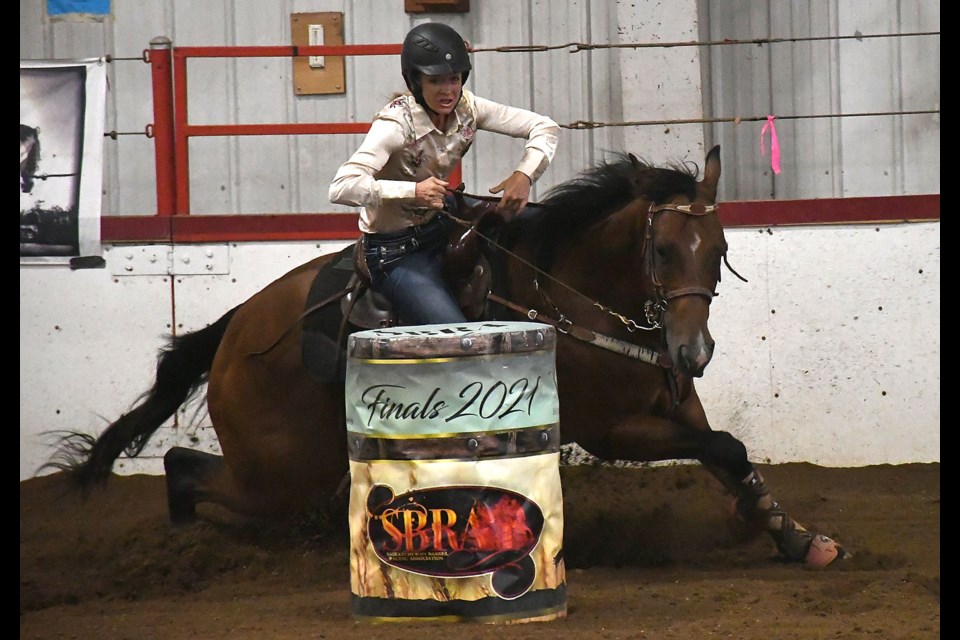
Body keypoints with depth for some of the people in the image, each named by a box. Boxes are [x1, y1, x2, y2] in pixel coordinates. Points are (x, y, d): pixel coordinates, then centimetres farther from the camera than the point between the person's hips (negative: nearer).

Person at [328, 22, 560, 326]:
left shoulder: (466, 108, -9)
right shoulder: (397, 122, -25)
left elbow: (544, 127, -6)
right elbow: (342, 187, -37)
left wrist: (524, 175, -24)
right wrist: (413, 191, -44)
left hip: (441, 222, 7)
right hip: (397, 252, -7)